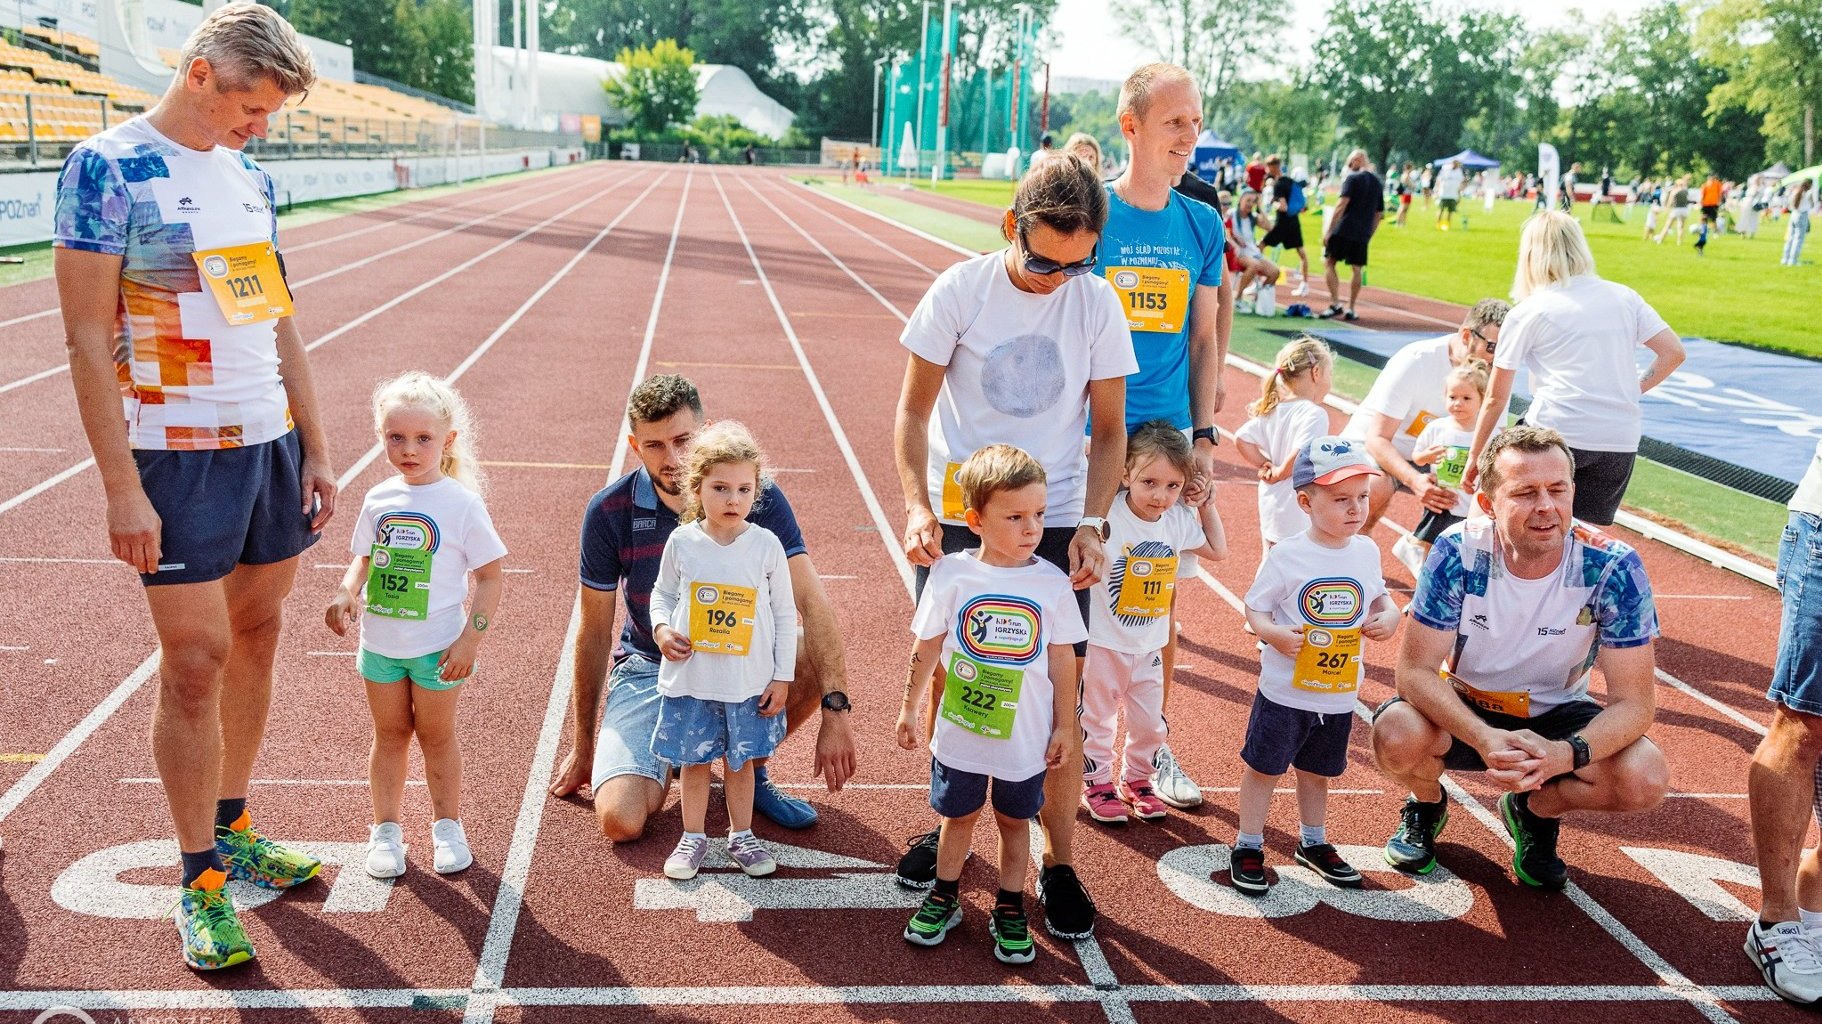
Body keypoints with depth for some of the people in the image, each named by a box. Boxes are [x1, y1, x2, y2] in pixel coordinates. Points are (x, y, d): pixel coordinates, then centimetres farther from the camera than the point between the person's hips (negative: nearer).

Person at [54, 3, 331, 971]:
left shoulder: (251, 176, 10)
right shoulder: (108, 167, -10)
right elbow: (88, 339, -13)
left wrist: (315, 448, 13)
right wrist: (122, 488, -17)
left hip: (271, 444, 7)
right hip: (179, 454, -6)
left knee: (255, 634, 12)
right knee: (194, 659, -3)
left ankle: (230, 829, 28)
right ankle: (200, 881, 9)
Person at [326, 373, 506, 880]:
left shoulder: (461, 503, -12)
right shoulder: (378, 501, 0)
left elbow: (489, 575, -10)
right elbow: (365, 559, 13)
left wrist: (471, 638, -16)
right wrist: (346, 593, -9)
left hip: (437, 647, -3)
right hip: (379, 644, 4)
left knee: (436, 734, 9)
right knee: (389, 734, 14)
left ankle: (447, 826, 25)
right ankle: (386, 829, 26)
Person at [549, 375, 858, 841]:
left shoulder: (756, 496, -17)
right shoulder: (609, 511, -14)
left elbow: (811, 601, -24)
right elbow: (594, 632, -3)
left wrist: (835, 712, -37)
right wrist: (582, 747, 4)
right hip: (649, 667, 0)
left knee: (817, 658, -31)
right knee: (620, 820, -21)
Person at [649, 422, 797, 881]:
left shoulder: (766, 545, -7)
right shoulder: (682, 542, -6)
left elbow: (785, 614, 0)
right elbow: (662, 593, 10)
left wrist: (782, 677, -1)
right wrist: (661, 628, -11)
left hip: (749, 682, 0)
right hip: (690, 677, 0)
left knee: (740, 760, 13)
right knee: (693, 759, 11)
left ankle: (741, 836, 30)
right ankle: (693, 838, 28)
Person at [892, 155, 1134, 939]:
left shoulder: (1098, 303, -4)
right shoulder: (960, 291, -8)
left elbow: (1109, 430, 3)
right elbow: (913, 410, -4)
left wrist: (1092, 523, -9)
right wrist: (918, 506, -18)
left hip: (1055, 524, 1)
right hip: (957, 519, 0)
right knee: (950, 682, 8)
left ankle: (1058, 861, 16)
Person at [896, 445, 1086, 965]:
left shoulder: (1053, 583, -11)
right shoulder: (951, 574, -14)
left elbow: (1062, 659, -1)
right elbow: (927, 648, -2)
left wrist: (1064, 726, 3)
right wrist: (909, 708, 5)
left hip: (1026, 738, 1)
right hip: (959, 732, 0)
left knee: (1014, 820, 16)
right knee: (958, 816, 17)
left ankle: (1009, 911, 33)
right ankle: (944, 898, 37)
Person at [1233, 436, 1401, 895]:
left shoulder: (1366, 552, 0)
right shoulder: (1286, 556, -15)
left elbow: (1378, 596, 15)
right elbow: (1254, 607, -9)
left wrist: (1389, 616, -6)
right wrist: (1272, 633, -28)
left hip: (1339, 695, 4)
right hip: (1285, 691, -4)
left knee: (1317, 770, 21)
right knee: (1264, 767, 6)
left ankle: (1314, 843, 40)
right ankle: (1248, 847, 21)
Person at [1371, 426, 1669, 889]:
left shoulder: (1613, 568, -22)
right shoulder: (1458, 553, -23)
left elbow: (1633, 699, -20)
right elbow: (1416, 669, -21)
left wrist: (1564, 754, -41)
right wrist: (1484, 738, -41)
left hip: (1555, 717, 1)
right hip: (1463, 708, -1)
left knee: (1646, 777, -25)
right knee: (1398, 736, -32)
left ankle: (1536, 810, 9)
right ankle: (1428, 804, 7)